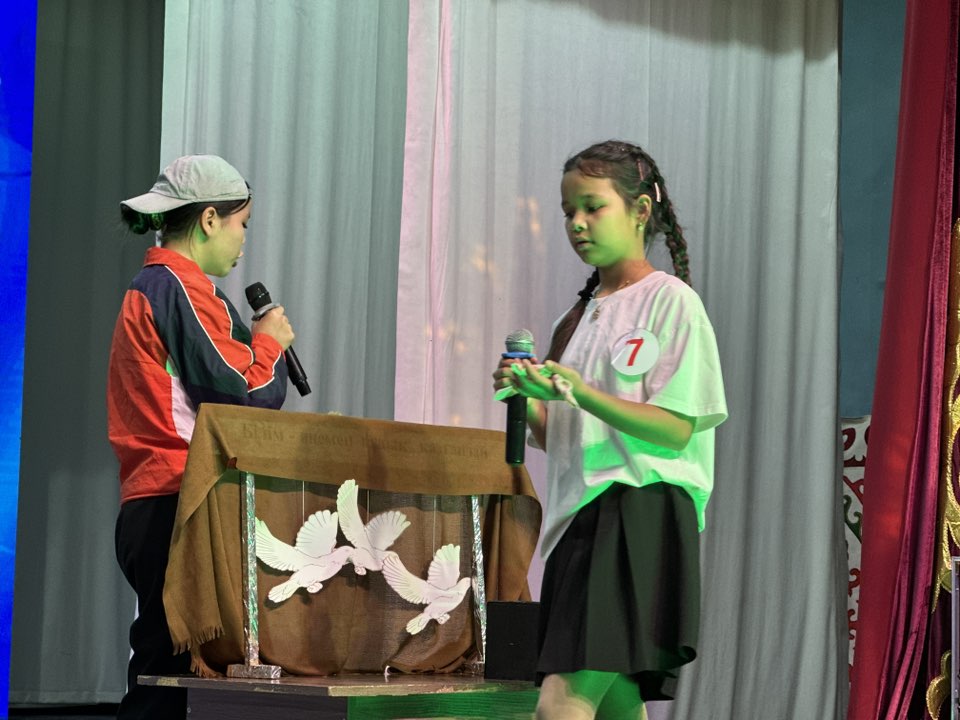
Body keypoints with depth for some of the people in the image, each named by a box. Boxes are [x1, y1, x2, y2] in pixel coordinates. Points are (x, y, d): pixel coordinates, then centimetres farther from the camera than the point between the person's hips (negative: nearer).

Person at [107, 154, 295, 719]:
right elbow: (245, 397, -13)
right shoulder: (181, 289, -10)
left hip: (151, 508, 10)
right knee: (168, 674, -11)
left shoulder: (149, 288, 22)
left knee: (162, 673, 9)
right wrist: (270, 344, 4)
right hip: (178, 508, -10)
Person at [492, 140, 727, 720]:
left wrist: (579, 391, -20)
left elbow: (676, 430, -10)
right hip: (579, 512, 8)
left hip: (640, 514, -7)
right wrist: (528, 398, 0)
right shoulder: (579, 318, 20)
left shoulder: (669, 299, -1)